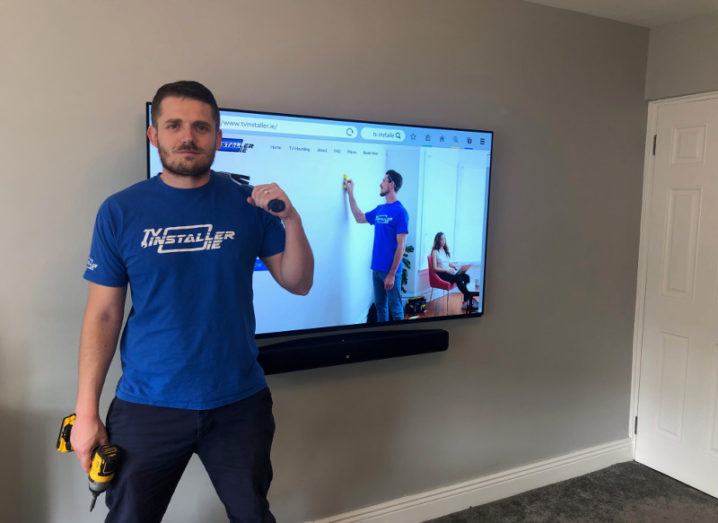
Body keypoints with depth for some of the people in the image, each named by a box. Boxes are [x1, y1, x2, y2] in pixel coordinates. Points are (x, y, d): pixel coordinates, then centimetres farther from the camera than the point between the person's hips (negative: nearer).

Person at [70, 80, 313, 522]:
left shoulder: (249, 204, -2)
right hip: (147, 408, 0)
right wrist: (86, 411, -3)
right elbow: (103, 314, -2)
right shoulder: (120, 211, -4)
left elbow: (298, 284, 1)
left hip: (240, 403, 1)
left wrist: (292, 221, -15)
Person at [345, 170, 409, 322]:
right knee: (380, 305, 16)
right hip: (377, 268, 7)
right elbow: (359, 218, 26)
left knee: (395, 308, 3)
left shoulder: (400, 212, -13)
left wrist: (392, 274, -19)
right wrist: (350, 193, 21)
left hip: (391, 270, -7)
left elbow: (401, 246, -16)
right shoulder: (380, 209, 9)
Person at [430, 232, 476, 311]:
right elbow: (435, 268, -10)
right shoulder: (435, 252, -4)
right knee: (458, 279, -33)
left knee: (466, 277, -20)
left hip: (449, 271, 7)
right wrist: (447, 270, -19)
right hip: (441, 274, -7)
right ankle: (470, 298, -26)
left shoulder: (445, 250, 18)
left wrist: (456, 267, 1)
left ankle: (466, 302, -23)